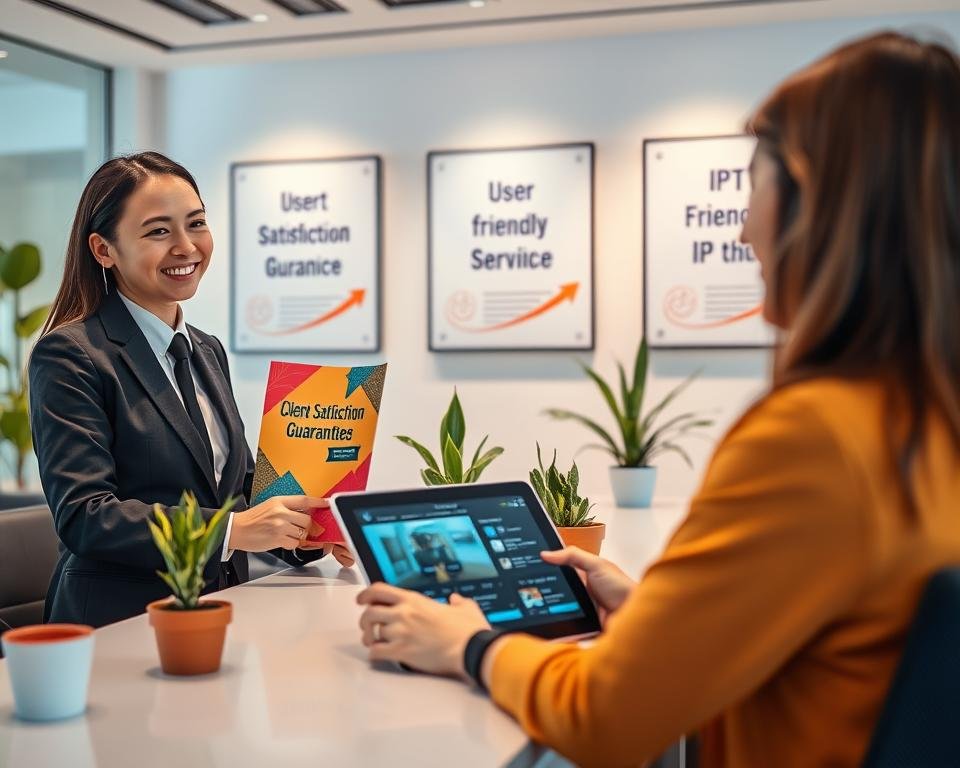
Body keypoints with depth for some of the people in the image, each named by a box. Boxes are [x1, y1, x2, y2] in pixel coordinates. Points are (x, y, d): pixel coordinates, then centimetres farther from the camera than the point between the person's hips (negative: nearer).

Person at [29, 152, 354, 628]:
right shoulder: (70, 356, -7)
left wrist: (302, 530, 1)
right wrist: (230, 530, -23)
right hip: (118, 625, -7)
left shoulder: (209, 352, 16)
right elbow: (82, 516, -15)